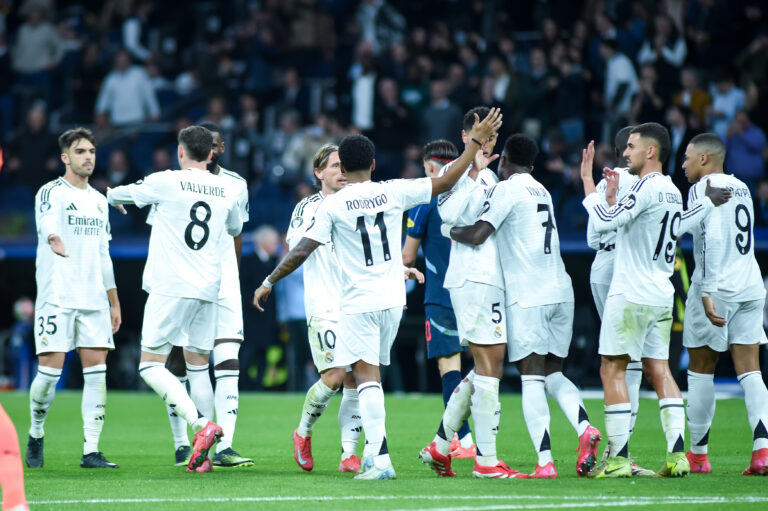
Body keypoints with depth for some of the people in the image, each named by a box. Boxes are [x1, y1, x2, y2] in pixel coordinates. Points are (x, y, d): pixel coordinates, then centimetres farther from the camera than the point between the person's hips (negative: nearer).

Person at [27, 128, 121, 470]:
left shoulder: (99, 201, 18)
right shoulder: (51, 193, -2)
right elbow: (48, 224, -24)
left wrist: (114, 302, 21)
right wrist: (54, 240, -48)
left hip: (94, 300, 6)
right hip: (57, 297, -6)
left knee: (96, 370, -4)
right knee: (50, 371, -7)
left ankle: (91, 451, -4)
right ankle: (36, 436, 17)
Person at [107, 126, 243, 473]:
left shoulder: (166, 182, -4)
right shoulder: (225, 190, 9)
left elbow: (121, 194, 12)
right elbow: (235, 229, 29)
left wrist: (110, 196, 36)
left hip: (171, 288, -5)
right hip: (208, 289, 5)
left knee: (151, 366, -3)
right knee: (198, 367, 11)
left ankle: (201, 424, -23)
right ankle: (202, 456, 4)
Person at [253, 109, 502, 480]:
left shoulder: (333, 205, -7)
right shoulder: (394, 192, 0)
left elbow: (301, 251, -8)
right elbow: (446, 182, 5)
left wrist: (269, 282, 4)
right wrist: (476, 142, 13)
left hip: (358, 303, -4)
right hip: (393, 300, 4)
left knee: (367, 375, -8)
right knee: (370, 374, 18)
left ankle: (380, 458, -20)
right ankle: (372, 450, 19)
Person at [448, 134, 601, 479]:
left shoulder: (506, 189, -4)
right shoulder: (542, 192, 20)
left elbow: (477, 235, -12)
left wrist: (452, 231, 8)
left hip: (528, 296, -7)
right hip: (561, 291, 7)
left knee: (532, 379, -7)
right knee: (553, 375, 13)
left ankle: (545, 462, -15)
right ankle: (585, 428, -13)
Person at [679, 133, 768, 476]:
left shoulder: (704, 188, -9)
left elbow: (711, 239, -20)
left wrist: (707, 292, -23)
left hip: (718, 289, -7)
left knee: (701, 370, 6)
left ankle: (698, 454, 12)